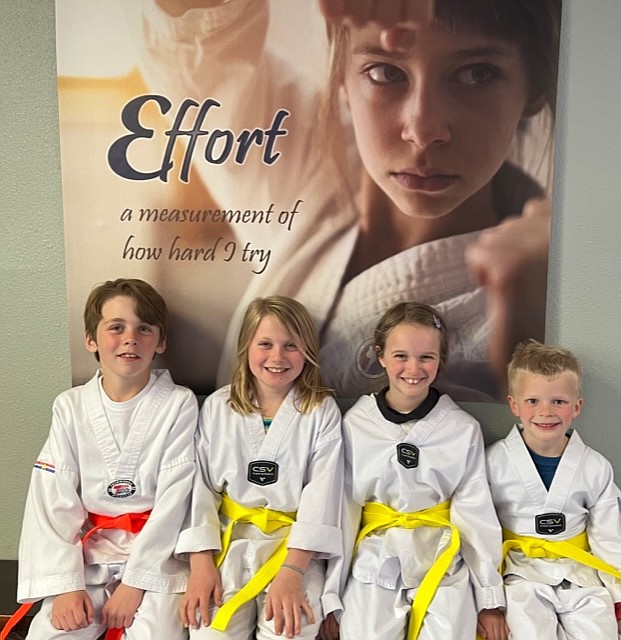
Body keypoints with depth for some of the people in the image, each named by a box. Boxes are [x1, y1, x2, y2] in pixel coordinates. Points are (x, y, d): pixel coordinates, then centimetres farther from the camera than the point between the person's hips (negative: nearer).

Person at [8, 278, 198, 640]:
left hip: (156, 550, -2)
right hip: (88, 552, 3)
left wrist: (136, 582, -13)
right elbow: (53, 501, -3)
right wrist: (65, 584, -10)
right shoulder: (71, 407, -1)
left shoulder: (179, 404, -10)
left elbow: (173, 498, -11)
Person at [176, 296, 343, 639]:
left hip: (293, 544, -1)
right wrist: (200, 564, -9)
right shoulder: (217, 407, 1)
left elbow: (322, 493, -11)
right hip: (228, 540, 1)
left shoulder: (322, 410, -4)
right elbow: (200, 485, 0)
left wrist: (292, 572, -20)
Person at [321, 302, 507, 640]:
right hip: (374, 561, 0)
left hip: (441, 559, 1)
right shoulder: (355, 423, -7)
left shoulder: (464, 429, -5)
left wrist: (490, 599, 3)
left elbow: (476, 513, 1)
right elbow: (343, 511, -1)